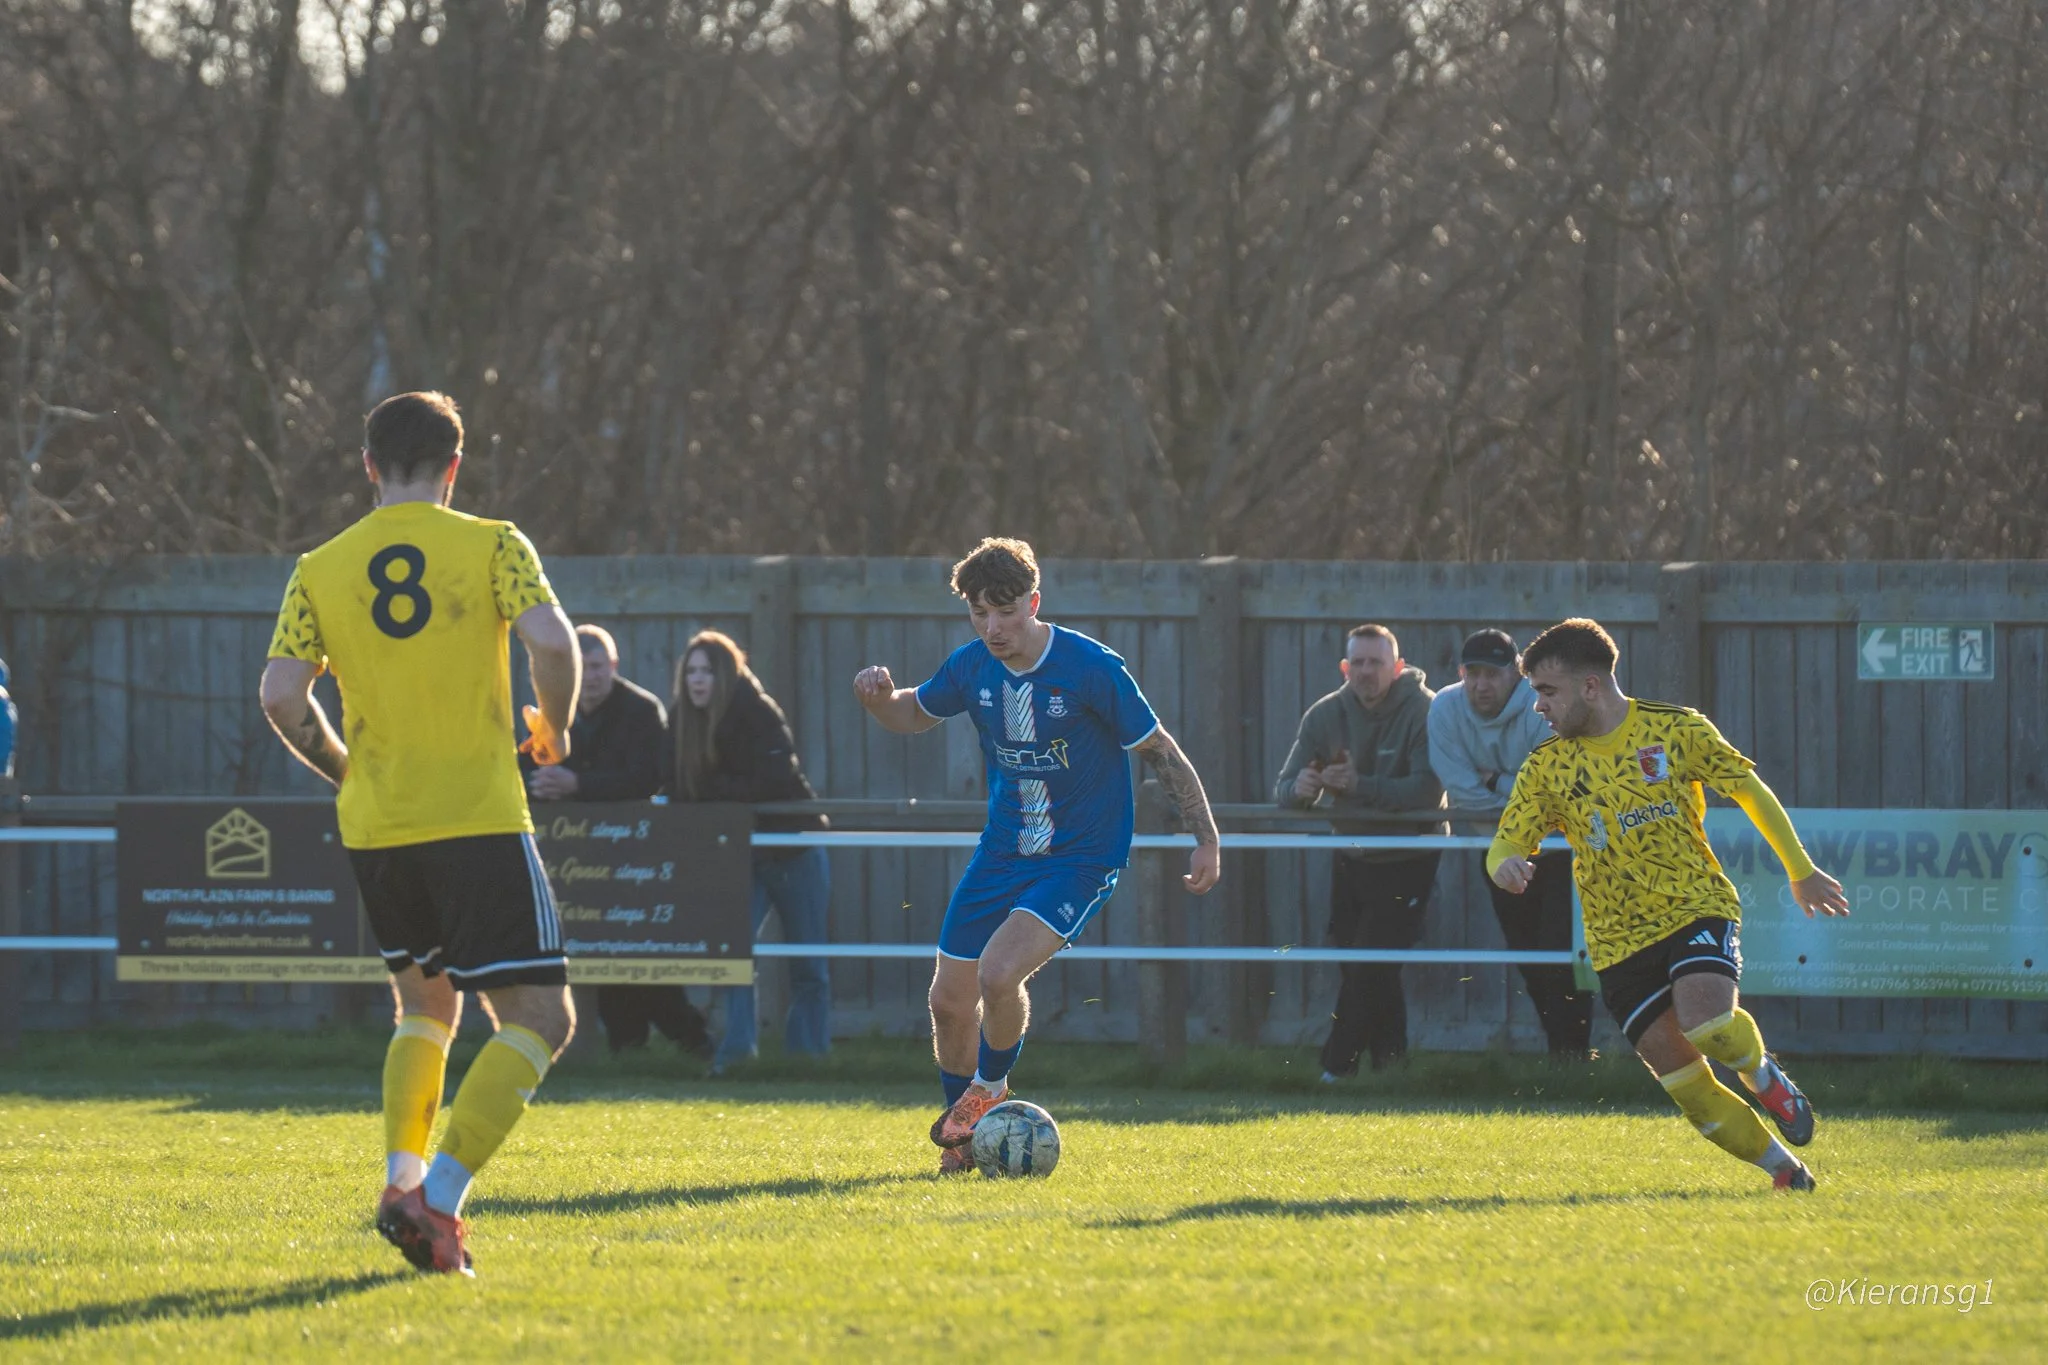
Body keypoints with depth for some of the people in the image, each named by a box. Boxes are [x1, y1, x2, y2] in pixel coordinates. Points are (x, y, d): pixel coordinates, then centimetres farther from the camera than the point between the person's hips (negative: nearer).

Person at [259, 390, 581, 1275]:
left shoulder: (320, 571, 5)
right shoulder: (491, 547, -2)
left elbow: (281, 696, -3)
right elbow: (551, 641, -16)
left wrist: (348, 772, 13)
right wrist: (554, 727, 4)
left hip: (374, 831, 4)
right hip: (480, 821, -4)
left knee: (424, 1005, 25)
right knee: (539, 1017, -1)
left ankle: (401, 1181, 9)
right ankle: (438, 1195, -18)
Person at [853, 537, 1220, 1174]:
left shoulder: (1092, 668, -19)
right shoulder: (972, 667, -3)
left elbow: (1160, 751, -10)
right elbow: (914, 715, 16)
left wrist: (1207, 839, -10)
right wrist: (882, 699, -8)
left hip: (1081, 858, -6)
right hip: (1002, 853, 6)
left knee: (999, 973, -24)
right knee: (950, 997, 4)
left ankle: (989, 1088, 5)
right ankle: (962, 1133, 27)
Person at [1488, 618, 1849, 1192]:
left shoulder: (1676, 730, -3)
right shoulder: (1546, 767, 2)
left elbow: (1749, 790, 7)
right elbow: (1505, 845, 1)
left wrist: (1801, 871, 10)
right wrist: (1506, 866, -25)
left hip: (1695, 907, -3)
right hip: (1619, 941, 3)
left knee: (1707, 1023, -29)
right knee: (1683, 1083, -5)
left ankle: (1763, 1075, 4)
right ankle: (1785, 1170, 11)